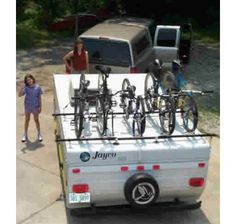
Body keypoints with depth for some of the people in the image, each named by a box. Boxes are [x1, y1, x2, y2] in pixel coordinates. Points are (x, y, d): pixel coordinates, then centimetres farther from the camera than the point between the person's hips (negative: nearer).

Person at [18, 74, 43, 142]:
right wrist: (22, 88, -30)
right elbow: (19, 95, -14)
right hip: (27, 106, 1)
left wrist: (40, 107, -4)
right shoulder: (26, 87, -8)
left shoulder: (37, 87, -10)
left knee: (36, 120, 9)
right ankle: (25, 135, 25)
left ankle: (39, 134, 26)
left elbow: (39, 98, -4)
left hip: (35, 106, -1)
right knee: (27, 119, 13)